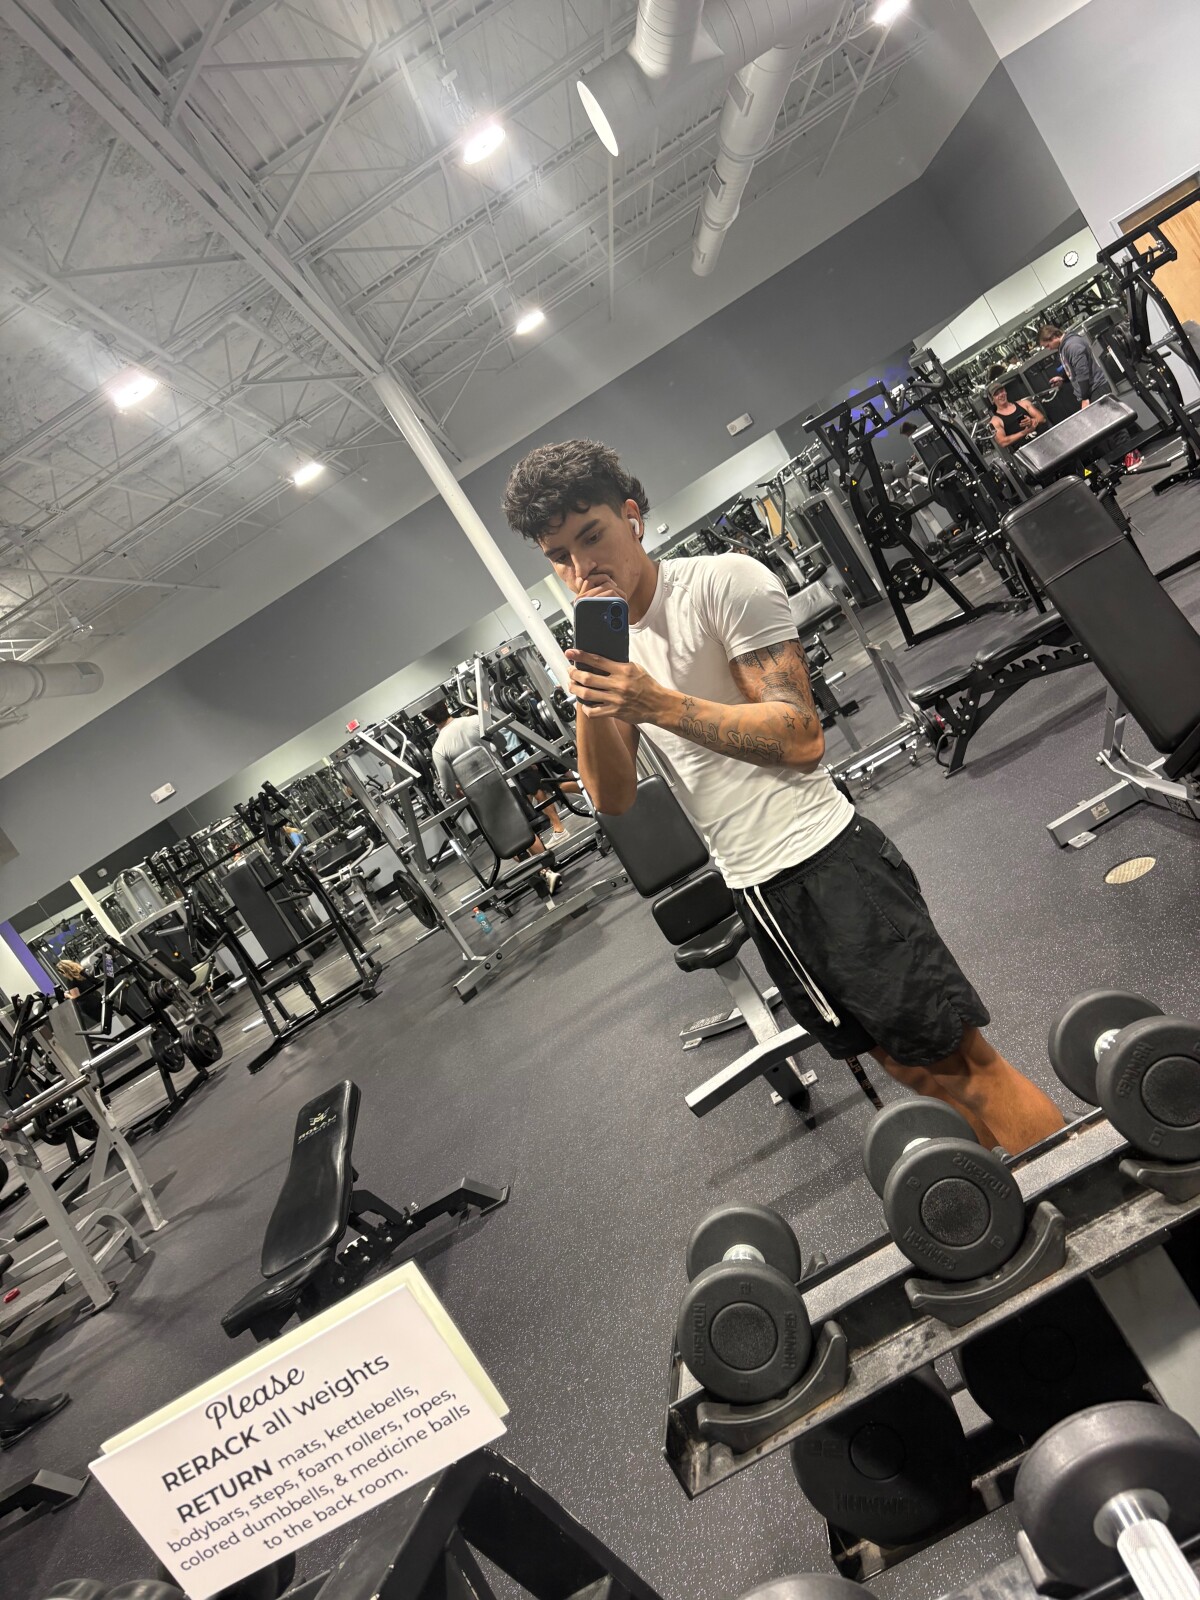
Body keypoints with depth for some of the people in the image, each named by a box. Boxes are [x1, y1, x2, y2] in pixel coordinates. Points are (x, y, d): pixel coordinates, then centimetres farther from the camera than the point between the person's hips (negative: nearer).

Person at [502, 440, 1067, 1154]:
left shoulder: (723, 581, -10)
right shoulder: (600, 641, 9)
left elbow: (801, 735, -18)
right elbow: (615, 796, 3)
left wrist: (657, 704, -25)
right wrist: (589, 703, -15)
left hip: (827, 859, -7)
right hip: (753, 888, 7)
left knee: (958, 1055, -2)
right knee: (907, 1062, 20)